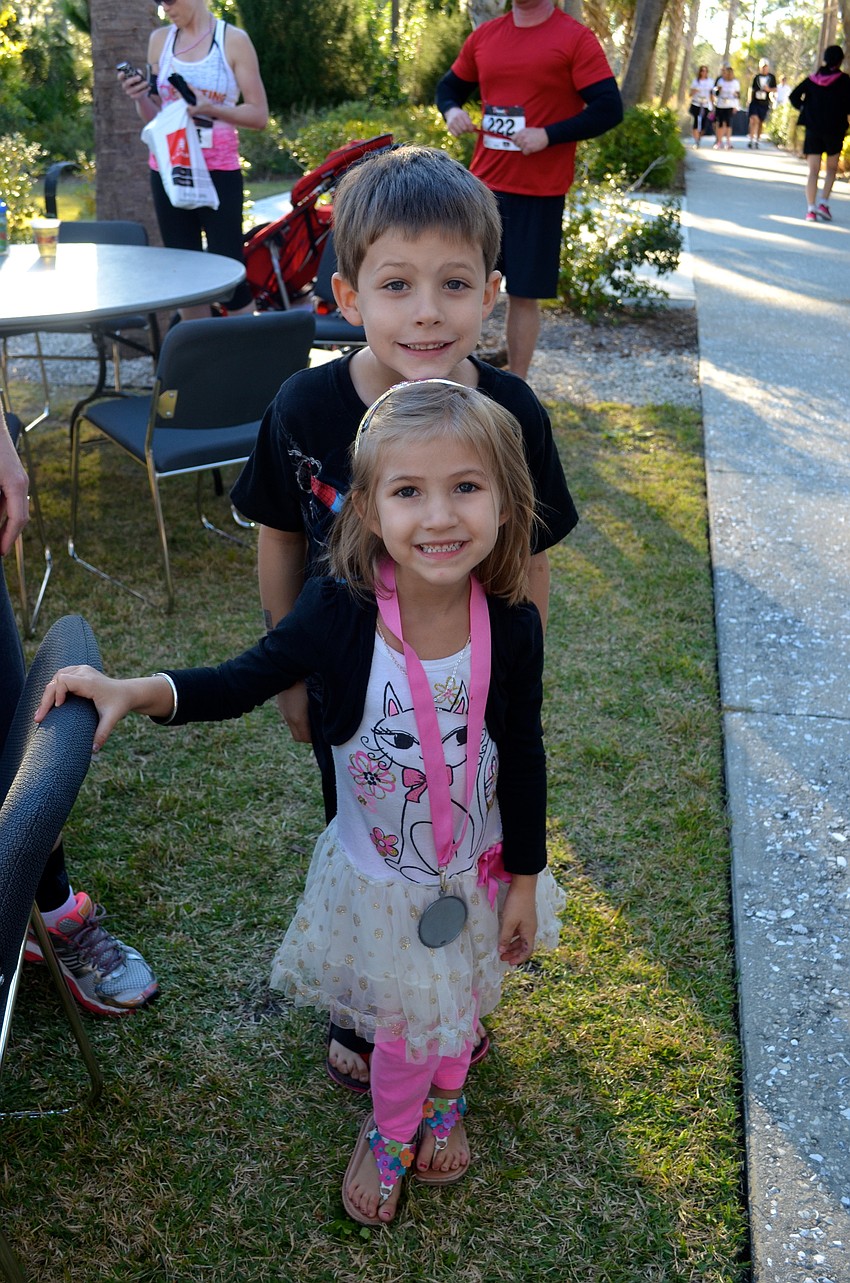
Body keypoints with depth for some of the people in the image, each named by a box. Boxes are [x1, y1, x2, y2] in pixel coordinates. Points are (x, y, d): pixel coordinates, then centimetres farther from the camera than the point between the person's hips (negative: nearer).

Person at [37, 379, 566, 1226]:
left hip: (476, 871, 1)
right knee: (403, 1019, 21)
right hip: (376, 876, -1)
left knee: (459, 1003, 27)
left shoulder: (512, 628, -23)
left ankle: (444, 1099, 64)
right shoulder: (337, 612, -27)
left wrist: (523, 880, -1)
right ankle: (391, 1131, 57)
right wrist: (134, 691, -26)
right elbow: (243, 681, -11)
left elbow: (524, 761, -10)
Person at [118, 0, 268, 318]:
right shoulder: (159, 40, 11)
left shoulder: (233, 40, -1)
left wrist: (210, 109, -18)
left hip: (219, 172, -4)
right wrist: (140, 97, -5)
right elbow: (155, 116, 16)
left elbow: (259, 115, -4)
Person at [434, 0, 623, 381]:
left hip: (538, 193, -4)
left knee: (523, 293, 3)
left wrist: (548, 135, -20)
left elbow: (609, 108, -11)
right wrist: (451, 110, -2)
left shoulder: (575, 38, -6)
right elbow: (450, 86, 22)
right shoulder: (484, 35, 9)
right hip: (482, 184, 4)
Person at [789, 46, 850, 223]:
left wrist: (804, 109, 11)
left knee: (813, 171, 2)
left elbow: (794, 97, -1)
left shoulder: (812, 79, 4)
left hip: (813, 129, 2)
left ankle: (811, 209, -8)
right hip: (834, 129, -2)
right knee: (832, 168, 14)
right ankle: (824, 202, -1)